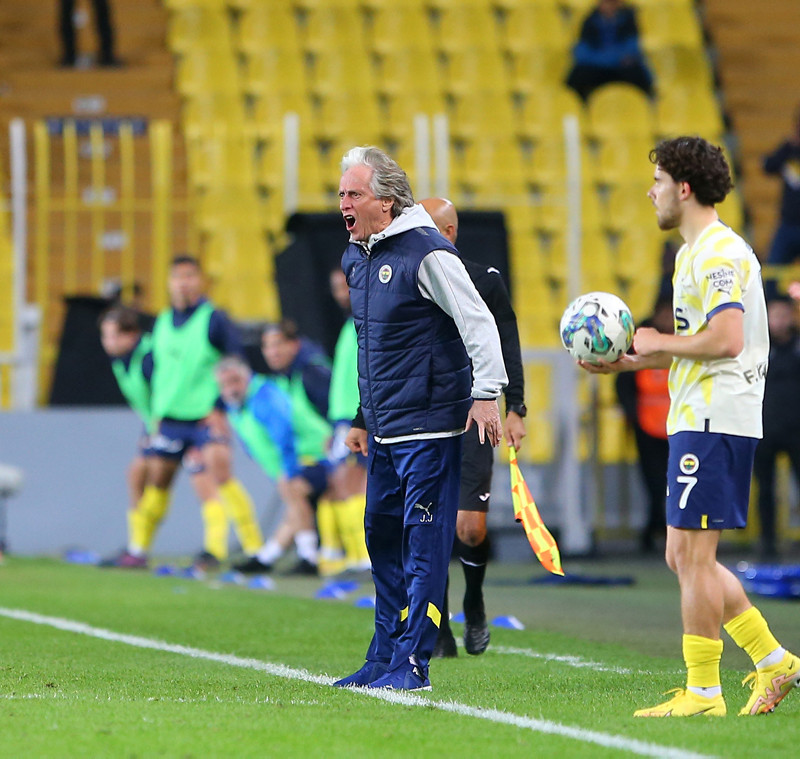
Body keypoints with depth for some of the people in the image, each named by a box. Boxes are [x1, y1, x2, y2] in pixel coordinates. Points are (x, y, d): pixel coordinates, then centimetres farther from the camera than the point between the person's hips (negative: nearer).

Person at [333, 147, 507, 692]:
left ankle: (412, 663, -6)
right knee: (382, 538, 12)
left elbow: (479, 321, -14)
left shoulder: (426, 253, -12)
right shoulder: (358, 257, 14)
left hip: (428, 426, -9)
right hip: (383, 430, 9)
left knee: (423, 543, -7)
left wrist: (486, 395, -20)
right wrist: (361, 418, 25)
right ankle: (385, 658, 20)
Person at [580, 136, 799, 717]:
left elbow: (725, 340, -24)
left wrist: (659, 342, -10)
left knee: (693, 555, -8)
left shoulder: (718, 252, -13)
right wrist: (626, 363, 19)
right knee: (684, 556, 11)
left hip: (714, 422, -11)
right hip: (698, 420, 11)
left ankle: (702, 692, -4)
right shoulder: (695, 252, 20)